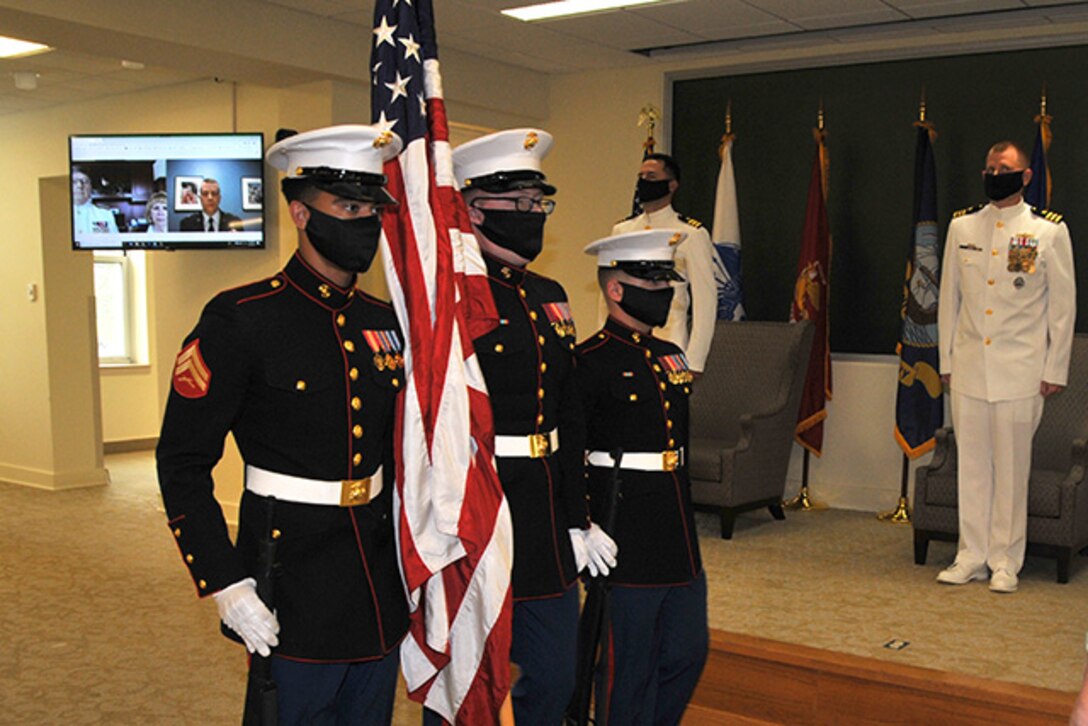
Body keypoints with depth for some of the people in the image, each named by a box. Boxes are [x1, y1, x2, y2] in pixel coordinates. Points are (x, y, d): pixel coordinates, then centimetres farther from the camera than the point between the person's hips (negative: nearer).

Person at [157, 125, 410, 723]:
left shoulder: (385, 324, 6)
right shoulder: (239, 320, -13)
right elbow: (182, 466, -13)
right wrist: (227, 585, -18)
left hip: (382, 594, 6)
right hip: (292, 596, -6)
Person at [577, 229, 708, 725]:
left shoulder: (672, 357, 12)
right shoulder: (589, 362, -13)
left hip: (679, 542, 8)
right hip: (627, 545, -8)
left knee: (688, 654, 17)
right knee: (629, 669, 5)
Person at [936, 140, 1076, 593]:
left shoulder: (1050, 231, -1)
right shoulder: (962, 226, 8)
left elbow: (1063, 305, 1)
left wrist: (1055, 370, -1)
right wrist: (947, 360, 10)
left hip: (1019, 370, -3)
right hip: (968, 368, 3)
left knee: (1011, 469, 3)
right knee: (971, 464, 8)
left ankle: (1005, 562, 14)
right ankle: (971, 557, 18)